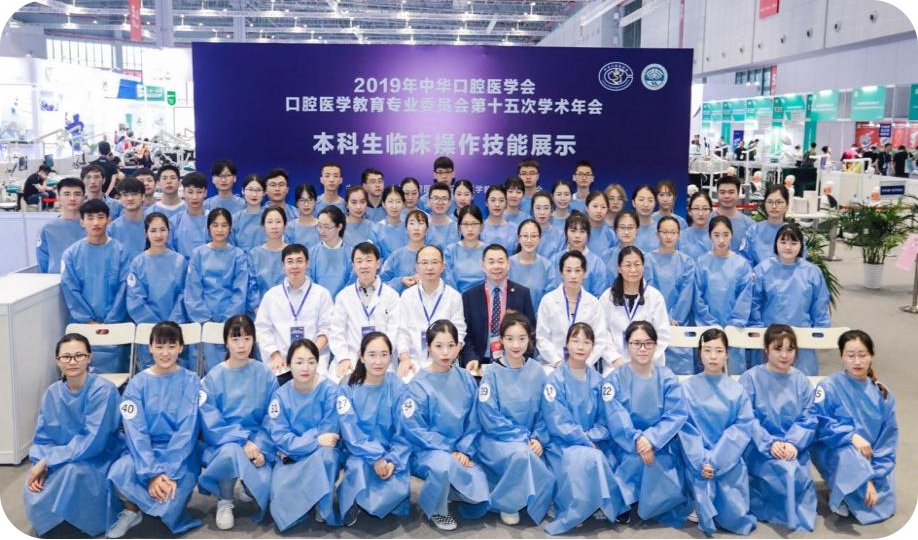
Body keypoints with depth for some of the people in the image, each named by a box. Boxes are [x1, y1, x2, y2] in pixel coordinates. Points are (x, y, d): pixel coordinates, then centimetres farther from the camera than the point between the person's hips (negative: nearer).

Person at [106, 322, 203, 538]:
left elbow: (187, 431, -10)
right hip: (145, 452, 2)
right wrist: (152, 473, -21)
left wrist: (169, 473, -21)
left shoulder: (191, 381, -3)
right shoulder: (137, 383, 1)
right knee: (118, 474, -30)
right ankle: (131, 511, 3)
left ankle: (169, 511, 10)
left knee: (170, 496, -30)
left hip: (180, 455, -2)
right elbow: (135, 431, -8)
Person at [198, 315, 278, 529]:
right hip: (223, 444, -1)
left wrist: (261, 448, -16)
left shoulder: (266, 375, 1)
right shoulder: (213, 377, -2)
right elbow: (211, 423, -8)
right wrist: (243, 441, -21)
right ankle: (224, 502, -7)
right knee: (231, 451, -37)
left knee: (263, 485, -26)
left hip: (258, 443, 1)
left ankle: (244, 487, 13)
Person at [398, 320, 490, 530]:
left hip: (461, 452, 4)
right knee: (443, 464, -38)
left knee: (479, 500, -16)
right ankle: (436, 508, -6)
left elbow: (474, 422, 5)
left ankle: (447, 487, 17)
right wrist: (450, 451, -16)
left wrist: (465, 451, -10)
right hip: (426, 451, -4)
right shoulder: (419, 384, -11)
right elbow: (414, 430, -12)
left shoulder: (466, 379, 2)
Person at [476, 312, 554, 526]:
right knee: (520, 454, -35)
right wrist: (523, 437, -17)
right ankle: (506, 503, -11)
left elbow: (544, 412, 5)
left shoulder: (537, 371, 1)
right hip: (496, 440, -3)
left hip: (529, 442, 4)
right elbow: (490, 419, -11)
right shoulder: (493, 373, -9)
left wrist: (538, 438, -12)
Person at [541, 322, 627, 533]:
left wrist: (591, 437, -14)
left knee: (609, 460, -25)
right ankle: (572, 511, -14)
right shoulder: (555, 380, -6)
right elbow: (558, 424, -11)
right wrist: (587, 443, -16)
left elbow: (606, 420, 4)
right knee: (589, 458, -33)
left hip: (594, 444, 5)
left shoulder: (597, 380, 7)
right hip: (562, 445, -4)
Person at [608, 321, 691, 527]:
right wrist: (636, 439, -26)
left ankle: (657, 506, 3)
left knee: (657, 459, -27)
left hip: (662, 444, 1)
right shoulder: (615, 378, -1)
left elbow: (677, 415, -7)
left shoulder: (667, 378, 3)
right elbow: (614, 419, -10)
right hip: (627, 446, -1)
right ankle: (629, 503, -3)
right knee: (637, 459, -31)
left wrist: (650, 439, -22)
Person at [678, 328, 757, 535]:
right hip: (698, 460, -1)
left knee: (735, 516, -10)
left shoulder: (737, 390, 2)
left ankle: (704, 509, 22)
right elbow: (686, 428, -5)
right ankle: (703, 508, 11)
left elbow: (742, 428, -5)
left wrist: (716, 461, -16)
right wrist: (702, 462, -18)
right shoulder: (688, 388, -1)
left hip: (728, 461, 1)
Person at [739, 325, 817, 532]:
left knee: (799, 477, -26)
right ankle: (785, 512, -7)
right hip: (760, 447, -3)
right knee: (785, 472, -30)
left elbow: (808, 419, 2)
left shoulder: (802, 381, 9)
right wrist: (770, 444, -21)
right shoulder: (750, 378, -2)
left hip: (794, 447, 3)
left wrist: (793, 443, -16)